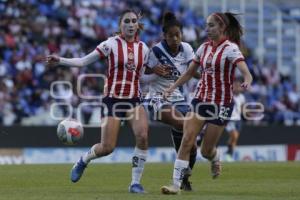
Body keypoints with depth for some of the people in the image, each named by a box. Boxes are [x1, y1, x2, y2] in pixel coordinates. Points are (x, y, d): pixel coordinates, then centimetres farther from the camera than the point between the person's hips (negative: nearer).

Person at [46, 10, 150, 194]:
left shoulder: (143, 48, 6)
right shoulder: (111, 44, -6)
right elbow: (84, 61, -6)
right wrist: (60, 61, -17)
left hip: (134, 100, 3)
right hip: (113, 100, -3)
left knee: (143, 136, -21)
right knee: (107, 147, -5)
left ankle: (136, 182, -9)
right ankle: (83, 161, 30)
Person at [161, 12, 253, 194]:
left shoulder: (230, 48, -13)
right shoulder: (204, 48, 6)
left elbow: (246, 72, -28)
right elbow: (190, 72, 18)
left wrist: (247, 82, -50)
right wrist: (172, 88, 12)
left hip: (221, 104, -5)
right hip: (200, 99, 5)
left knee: (206, 151, 1)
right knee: (187, 142, -11)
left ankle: (215, 159, 38)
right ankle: (176, 184, -9)